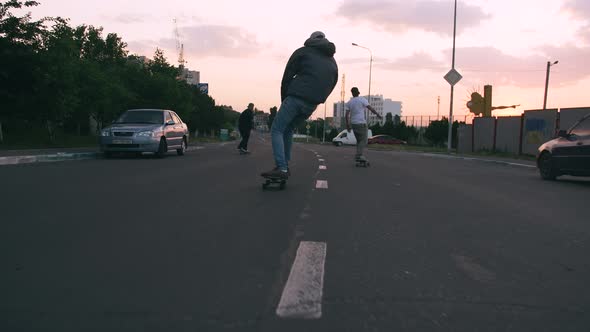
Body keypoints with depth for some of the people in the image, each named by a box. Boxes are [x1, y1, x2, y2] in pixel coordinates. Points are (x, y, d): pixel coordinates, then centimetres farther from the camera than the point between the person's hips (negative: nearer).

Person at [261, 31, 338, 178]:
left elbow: (287, 76, 4)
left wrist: (284, 99, 11)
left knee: (277, 130, -1)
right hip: (312, 105, 6)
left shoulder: (303, 51, 9)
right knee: (287, 129, 22)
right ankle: (284, 165, 17)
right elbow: (330, 86, 19)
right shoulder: (333, 62, 24)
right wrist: (316, 100, 17)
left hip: (296, 98, -6)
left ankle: (281, 168, -15)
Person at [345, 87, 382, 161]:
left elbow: (347, 115, 2)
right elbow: (370, 108, -8)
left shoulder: (349, 102, 8)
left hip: (353, 124, 5)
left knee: (359, 140, 16)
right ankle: (359, 155, -14)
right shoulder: (362, 99, -4)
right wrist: (378, 115, 3)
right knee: (364, 140, -2)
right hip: (361, 123, -5)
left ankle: (358, 155, 10)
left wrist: (348, 125, 7)